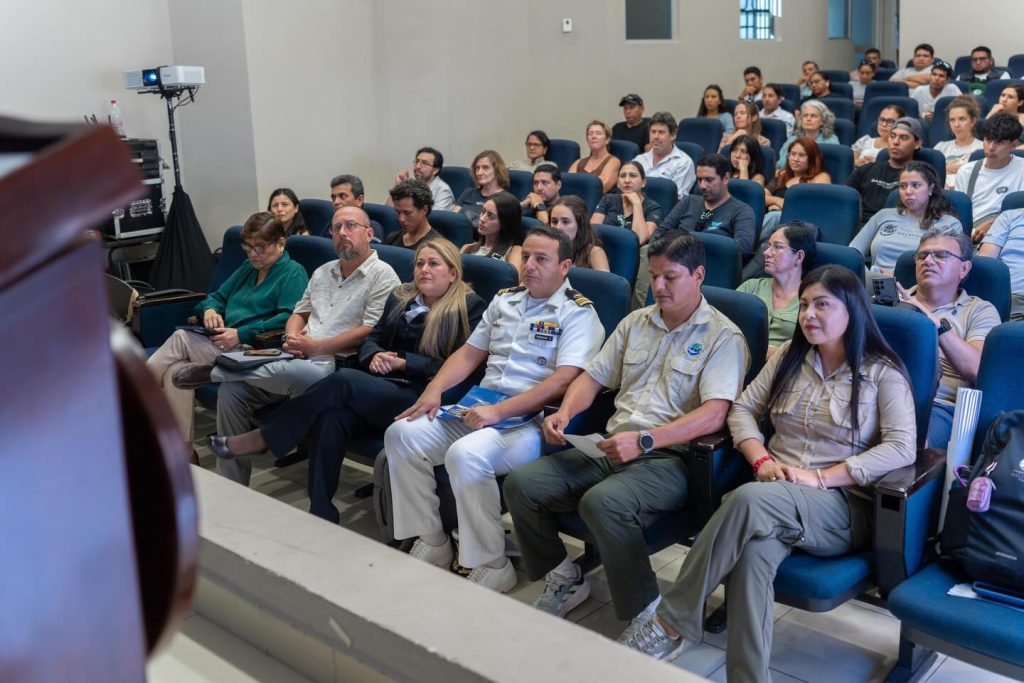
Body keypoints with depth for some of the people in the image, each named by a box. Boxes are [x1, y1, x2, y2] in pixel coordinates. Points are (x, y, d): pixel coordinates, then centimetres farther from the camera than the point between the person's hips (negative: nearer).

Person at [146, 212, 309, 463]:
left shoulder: (294, 273, 0)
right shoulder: (247, 268, 27)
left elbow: (289, 319, -15)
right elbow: (217, 297, 29)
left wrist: (241, 334, -21)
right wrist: (210, 309, 3)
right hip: (224, 345, 8)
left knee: (181, 339, -22)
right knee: (175, 370, -22)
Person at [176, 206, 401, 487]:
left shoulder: (381, 275, -3)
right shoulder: (323, 272, 22)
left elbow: (371, 332, -13)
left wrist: (316, 347, -14)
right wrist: (292, 339, 0)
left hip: (335, 366, -7)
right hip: (299, 358, 7)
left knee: (298, 371, -40)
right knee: (233, 390, -12)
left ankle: (214, 372, -16)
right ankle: (230, 487, -4)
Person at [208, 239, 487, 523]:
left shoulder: (469, 308, 2)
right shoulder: (400, 297, 21)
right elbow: (372, 338, 21)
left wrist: (403, 362, -11)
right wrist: (375, 356, -3)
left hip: (418, 398, -5)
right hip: (381, 387, 6)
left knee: (343, 379, -27)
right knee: (334, 417, -28)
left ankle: (261, 440, -14)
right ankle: (321, 517, -24)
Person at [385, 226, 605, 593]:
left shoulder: (578, 313, -4)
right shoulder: (505, 300, 19)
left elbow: (564, 381, -17)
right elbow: (469, 352, 22)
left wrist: (500, 411, -22)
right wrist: (434, 389, 3)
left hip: (531, 421, -7)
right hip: (479, 408, 7)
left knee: (465, 454, -33)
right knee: (402, 433, -11)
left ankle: (491, 568, -16)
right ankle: (431, 545, -1)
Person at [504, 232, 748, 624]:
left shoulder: (722, 336, -3)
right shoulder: (636, 322, 18)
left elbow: (714, 414, -16)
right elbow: (594, 376, 20)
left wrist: (645, 440, -26)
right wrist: (564, 412, -2)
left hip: (669, 458, -7)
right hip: (610, 448, 7)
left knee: (602, 503, -36)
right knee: (521, 484, -11)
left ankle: (648, 614, -16)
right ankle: (564, 579, 9)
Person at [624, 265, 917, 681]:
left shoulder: (883, 372, 1)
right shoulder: (789, 355, 15)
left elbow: (902, 448, -10)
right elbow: (743, 410, 14)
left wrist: (820, 478, -17)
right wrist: (762, 460, -6)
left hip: (844, 506, -4)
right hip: (775, 494, 4)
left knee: (750, 500, -36)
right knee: (751, 553, -35)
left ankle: (671, 623, -27)